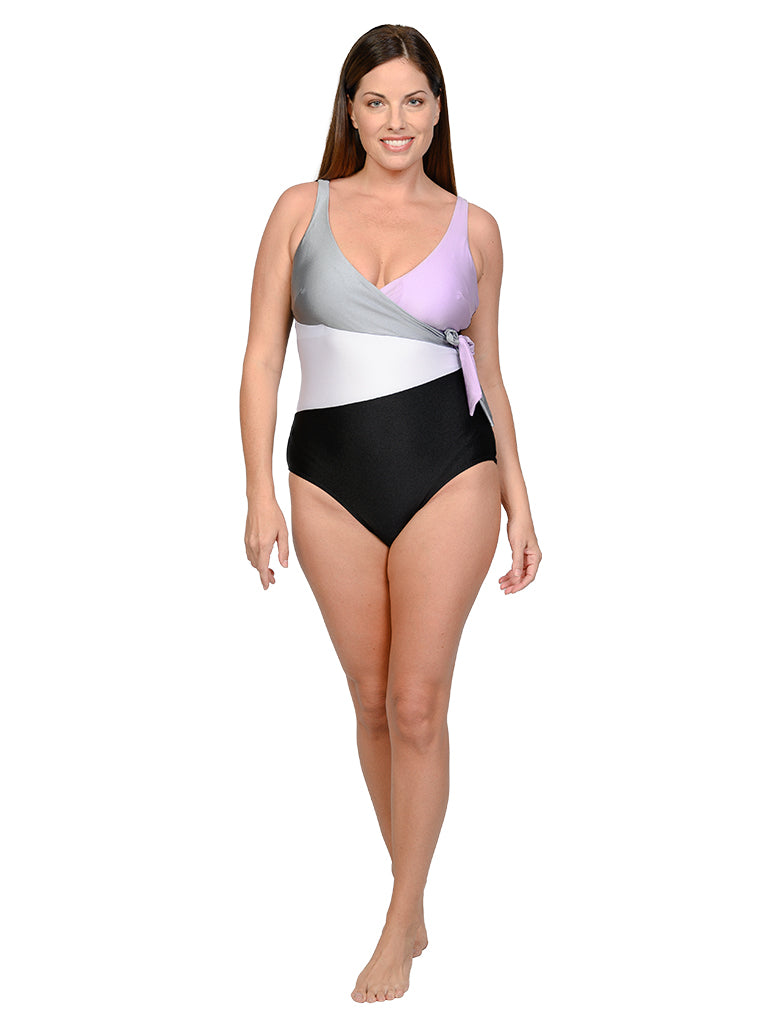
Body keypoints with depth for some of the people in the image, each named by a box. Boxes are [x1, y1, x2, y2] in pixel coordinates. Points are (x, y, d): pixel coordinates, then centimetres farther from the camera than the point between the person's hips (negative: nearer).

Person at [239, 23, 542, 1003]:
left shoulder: (472, 228, 6)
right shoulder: (302, 209, 5)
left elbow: (488, 371, 12)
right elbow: (262, 357, 3)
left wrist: (519, 502, 9)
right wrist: (259, 493, -4)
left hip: (448, 471, -1)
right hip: (332, 479, 1)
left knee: (417, 703, -3)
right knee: (373, 702, 9)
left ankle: (398, 927, 11)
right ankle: (413, 900, 26)